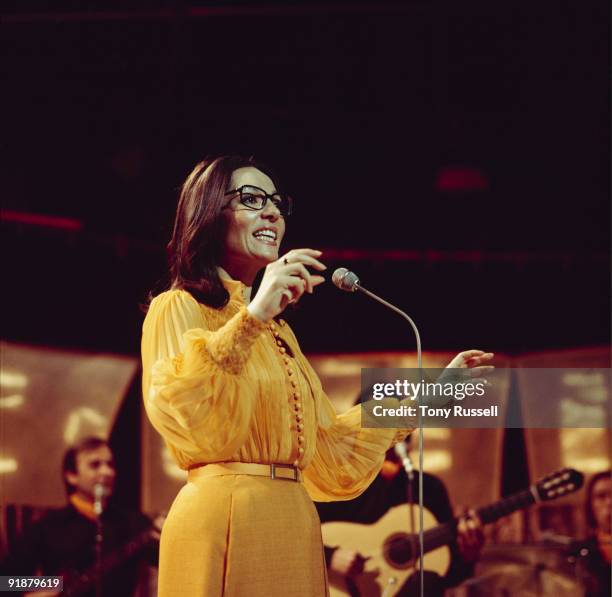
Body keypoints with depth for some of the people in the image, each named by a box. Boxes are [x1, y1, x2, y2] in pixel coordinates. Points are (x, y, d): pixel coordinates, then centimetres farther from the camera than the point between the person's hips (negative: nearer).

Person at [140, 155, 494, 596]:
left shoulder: (277, 329, 23)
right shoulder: (179, 308, 0)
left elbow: (330, 447, 22)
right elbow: (179, 414, -19)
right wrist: (249, 320, -24)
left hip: (292, 526, 7)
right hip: (224, 523, -7)